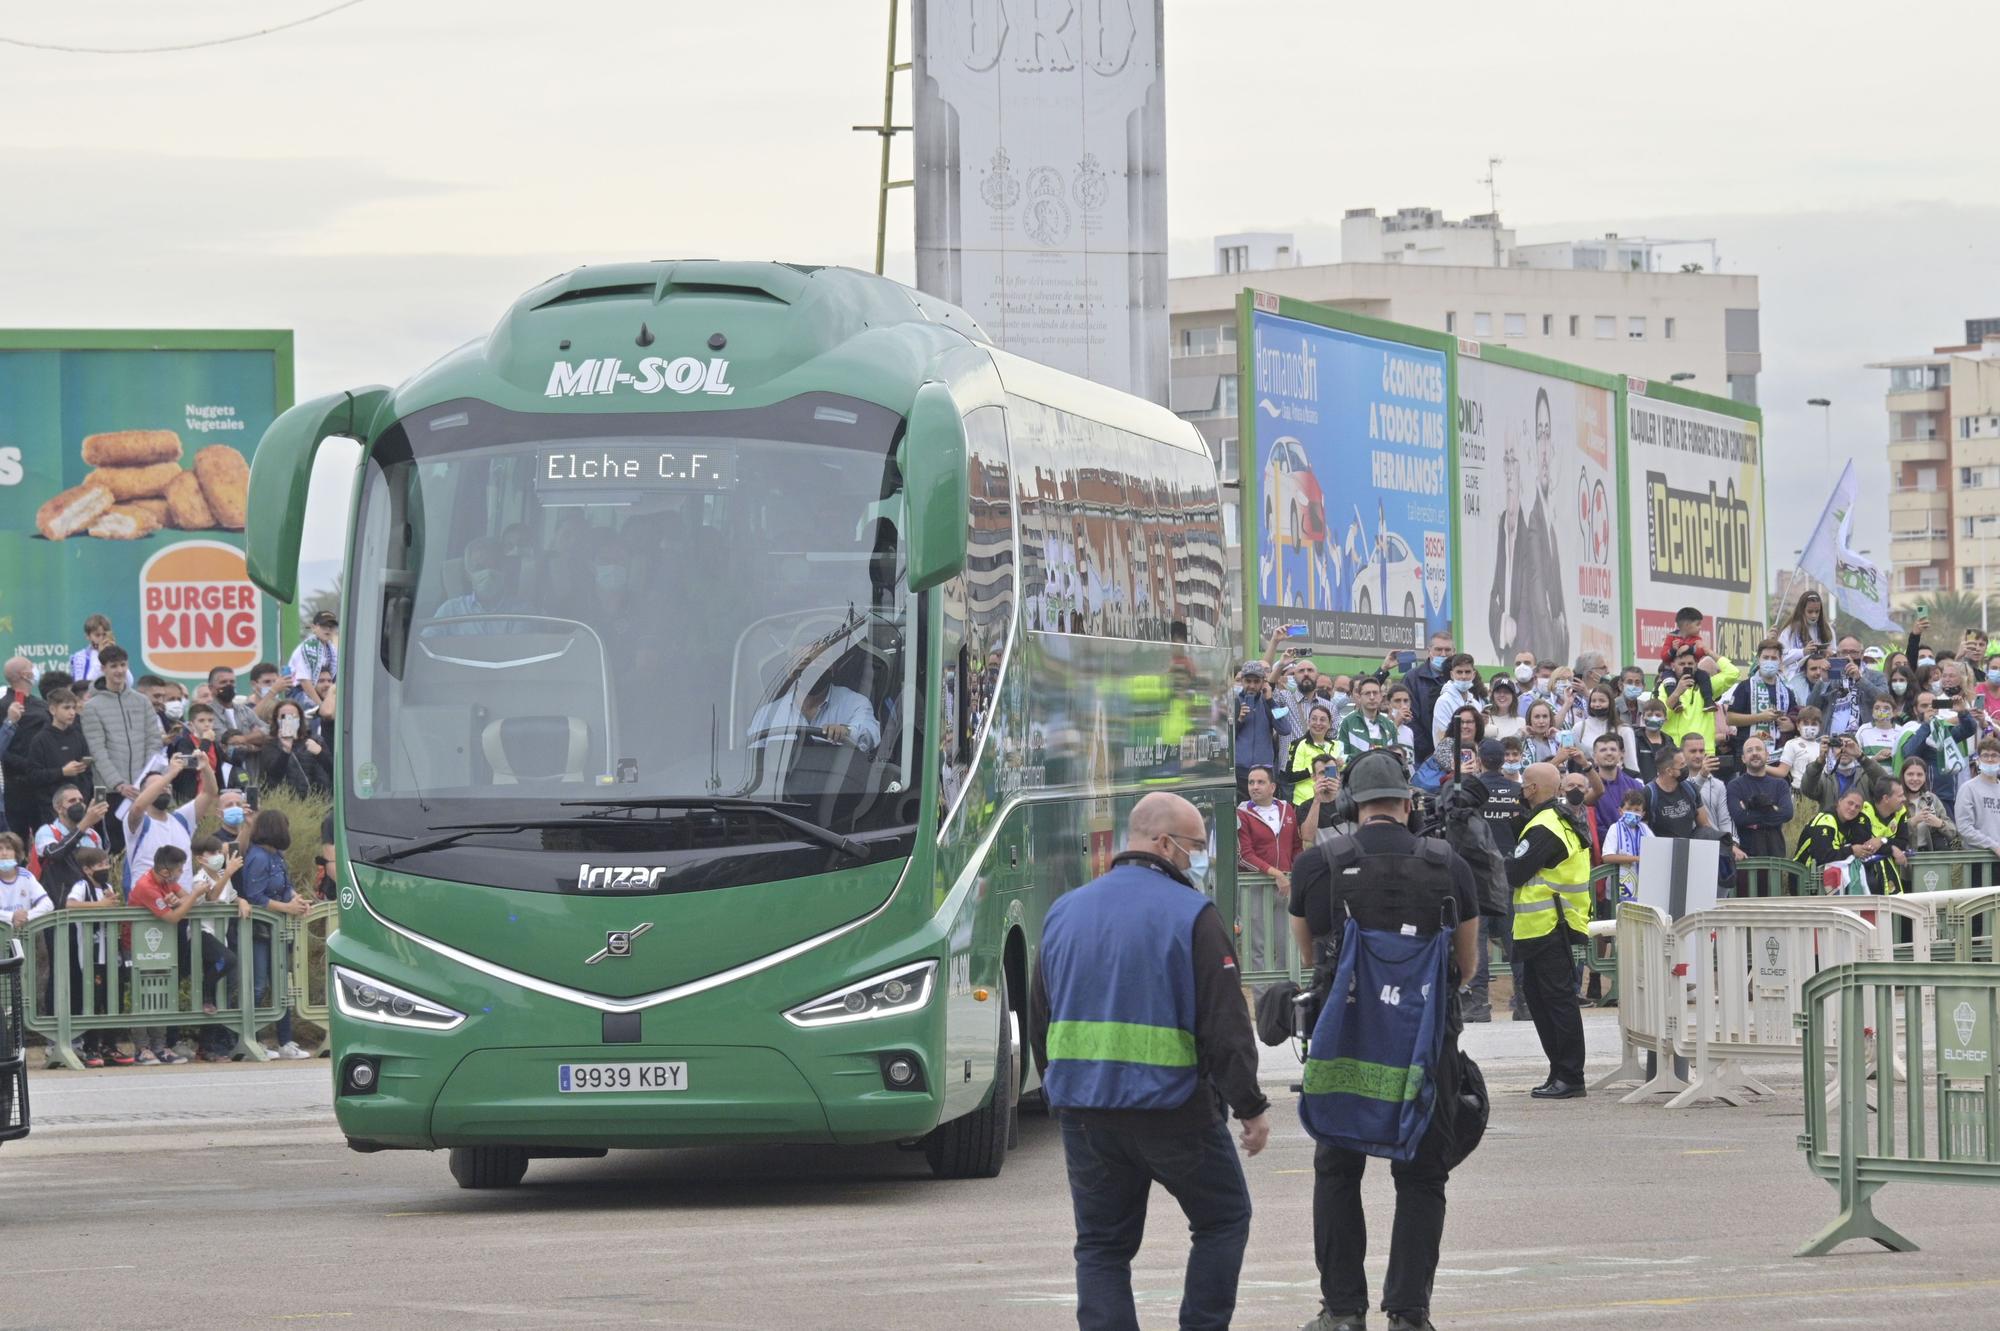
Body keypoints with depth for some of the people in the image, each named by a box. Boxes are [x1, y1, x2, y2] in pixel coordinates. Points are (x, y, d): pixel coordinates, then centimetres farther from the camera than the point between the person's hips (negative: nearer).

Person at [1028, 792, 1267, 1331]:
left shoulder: (1064, 912, 10)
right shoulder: (1191, 915, -9)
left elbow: (1039, 1023, 17)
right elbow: (1225, 1024, -12)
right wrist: (1251, 1107, -6)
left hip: (1082, 1110, 5)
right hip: (1173, 1108, -5)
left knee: (1102, 1245, 9)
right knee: (1223, 1220, 14)